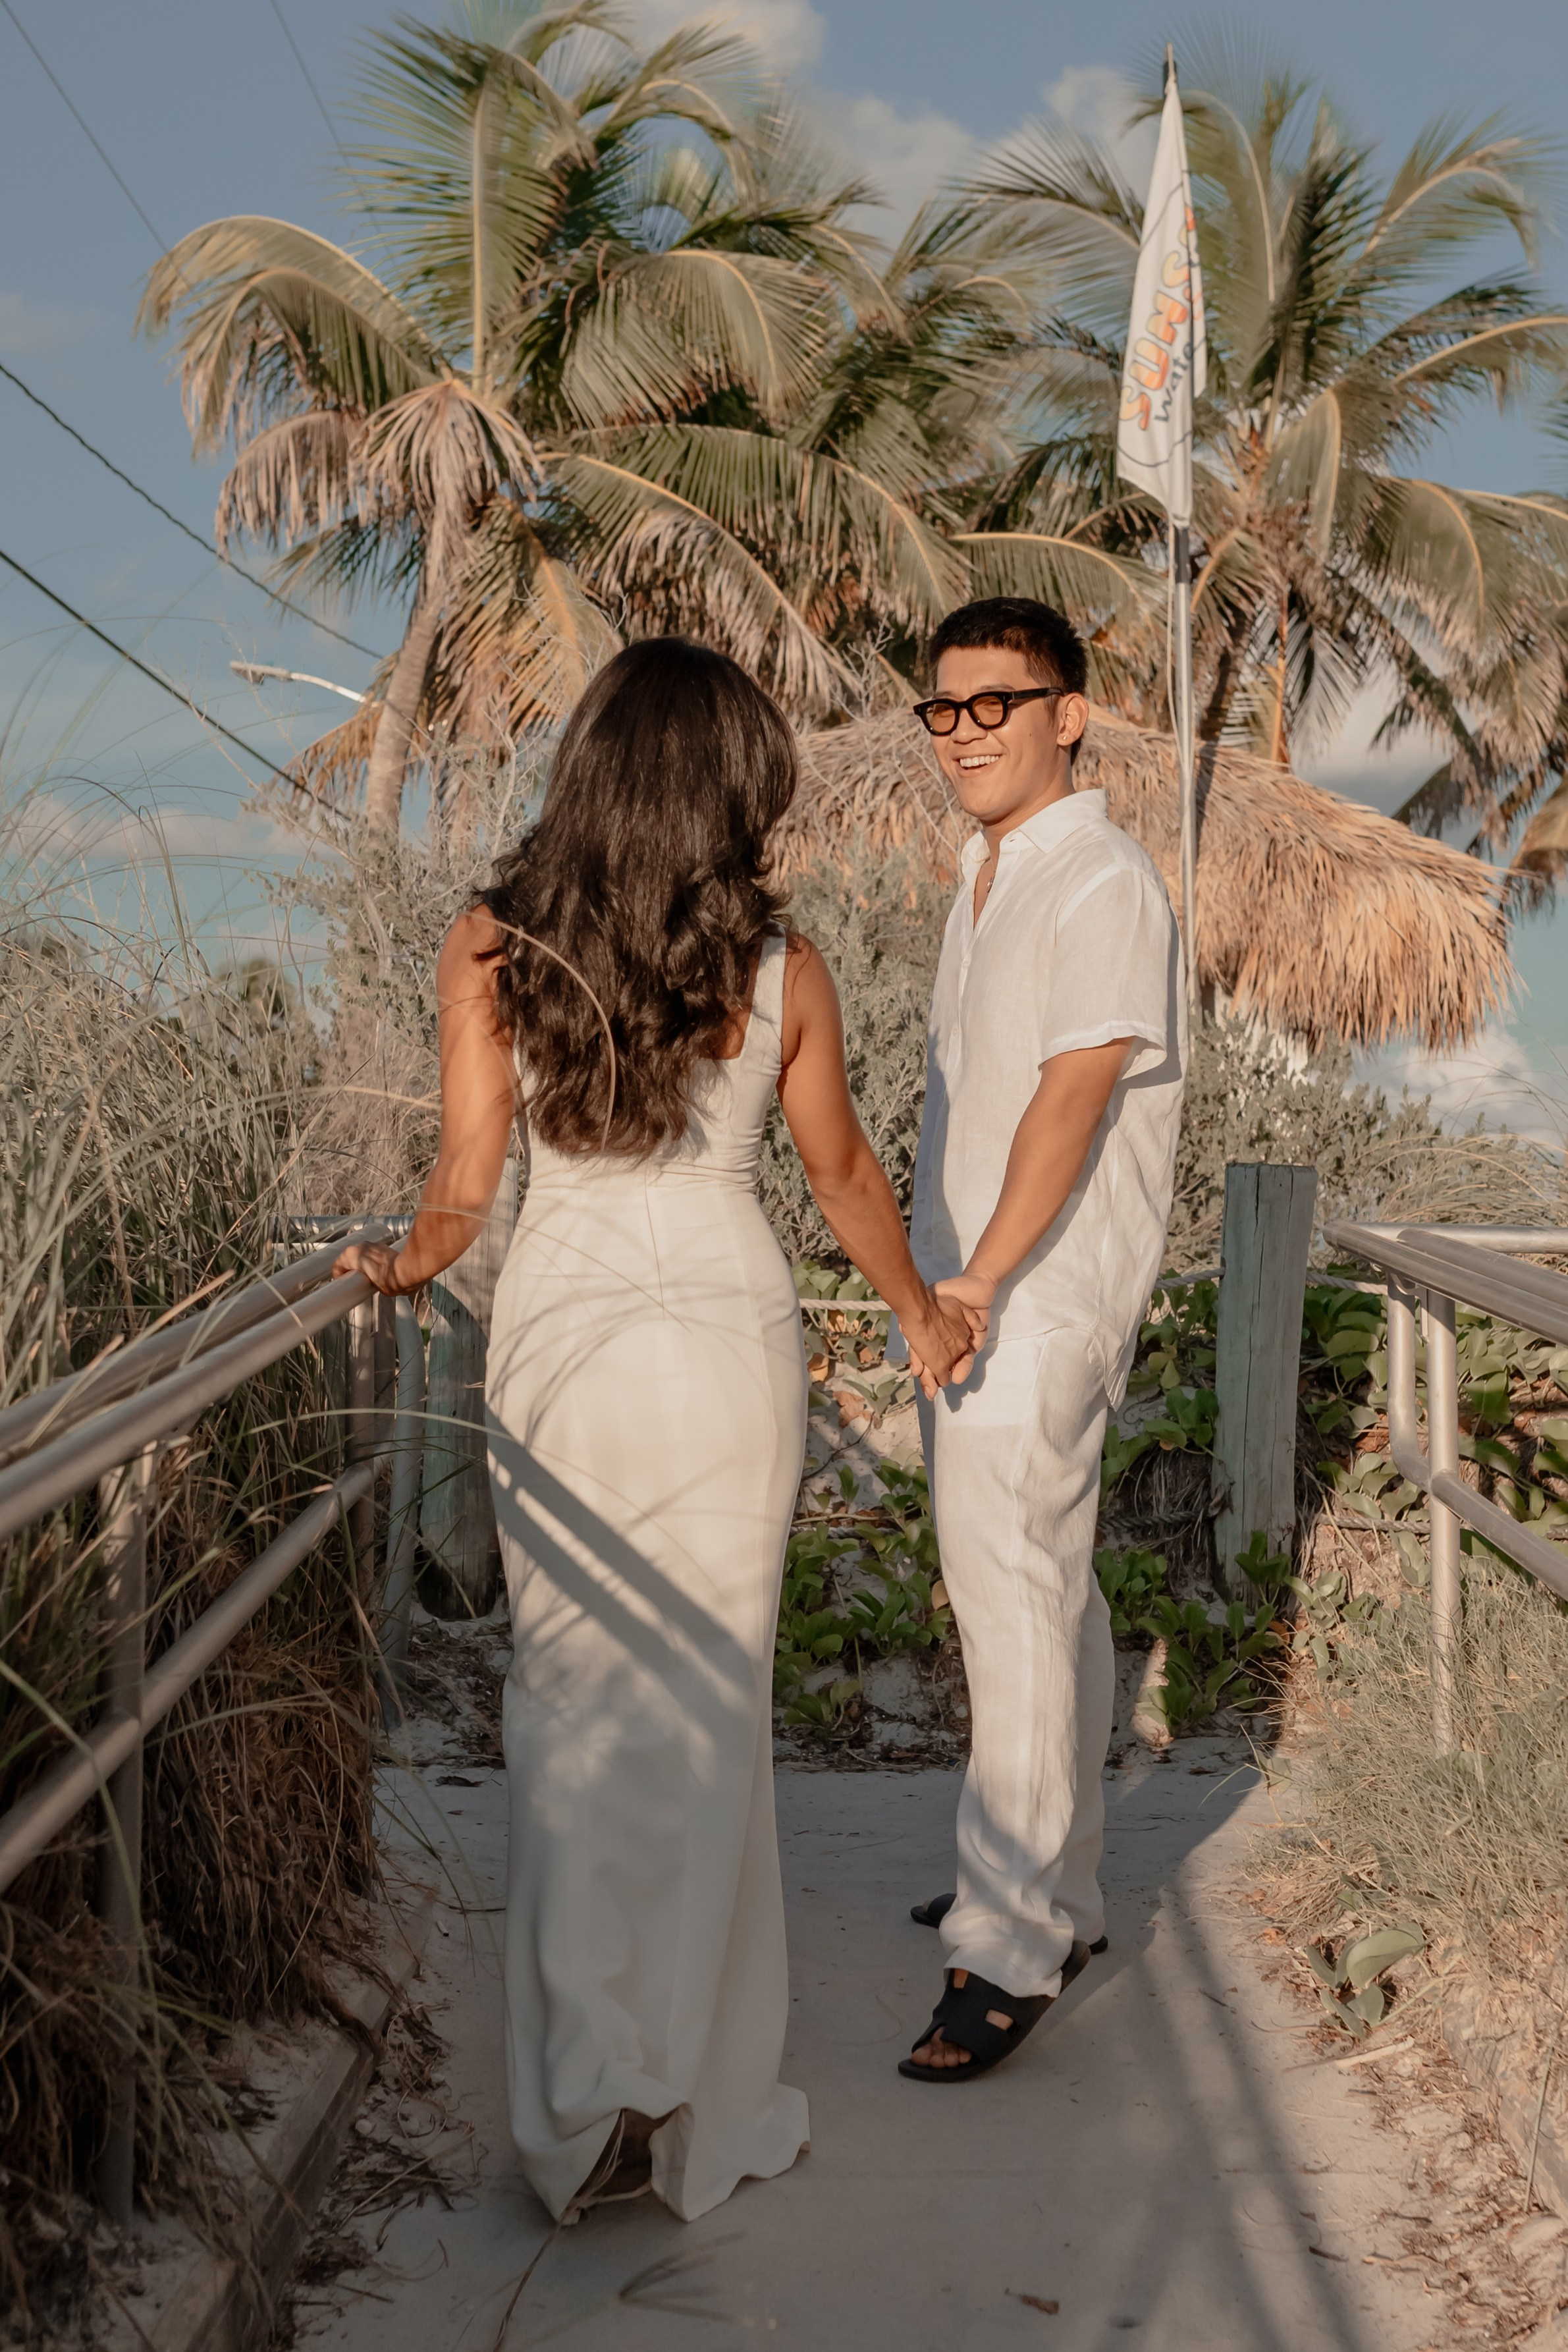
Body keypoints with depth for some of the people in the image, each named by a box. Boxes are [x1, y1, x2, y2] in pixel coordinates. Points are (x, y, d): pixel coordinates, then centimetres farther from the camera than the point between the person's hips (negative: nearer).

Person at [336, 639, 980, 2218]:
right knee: (700, 1708, 9)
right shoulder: (778, 968, -3)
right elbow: (843, 1174, 8)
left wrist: (397, 1270, 13)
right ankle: (686, 2093, 13)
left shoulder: (488, 951, -4)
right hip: (728, 1336, 0)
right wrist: (922, 1313, 24)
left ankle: (587, 2079, 8)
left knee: (572, 1697, 11)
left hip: (559, 1335, 1)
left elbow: (463, 1185, -7)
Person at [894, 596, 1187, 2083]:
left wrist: (980, 1281, -25)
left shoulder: (1104, 888, -13)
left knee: (1018, 1620, -6)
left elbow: (1072, 1099, -21)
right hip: (963, 1302, 9)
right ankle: (1059, 1893, 29)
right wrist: (937, 1285, 16)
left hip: (1034, 1312, -9)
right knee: (1042, 1601, 16)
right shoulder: (985, 882, 15)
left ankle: (1008, 1952, 3)